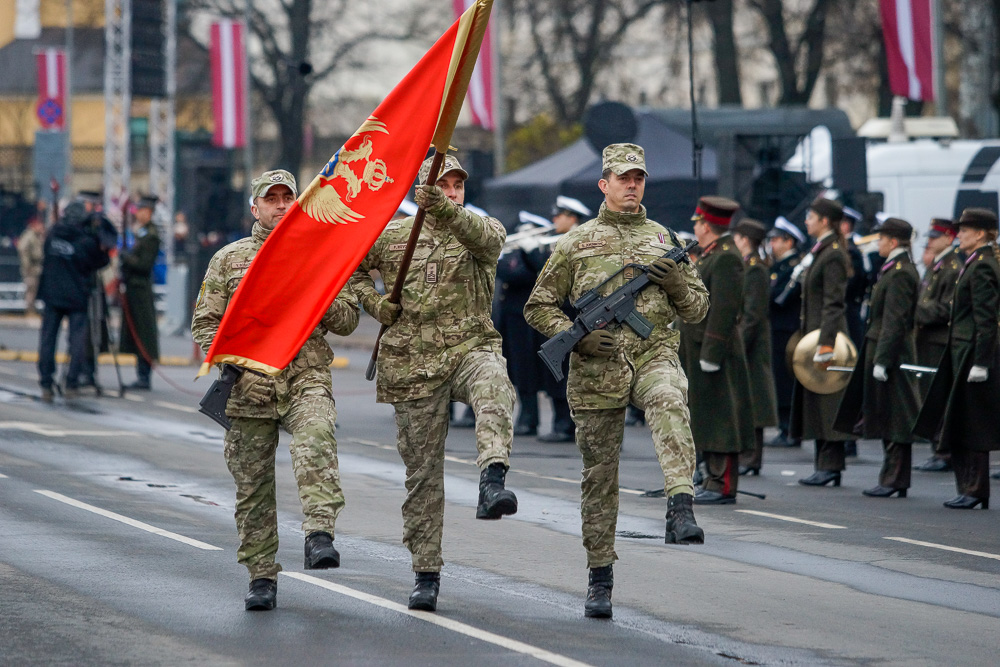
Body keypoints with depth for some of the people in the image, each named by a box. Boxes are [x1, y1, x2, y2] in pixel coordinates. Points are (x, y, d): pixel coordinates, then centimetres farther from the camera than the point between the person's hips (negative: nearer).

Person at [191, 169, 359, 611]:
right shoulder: (229, 260, 12)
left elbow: (348, 320, 13)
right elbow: (205, 323, 10)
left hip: (307, 379, -1)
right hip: (249, 387, 1)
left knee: (316, 443, -32)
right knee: (253, 487, 3)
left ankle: (319, 534, -39)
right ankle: (262, 577, 12)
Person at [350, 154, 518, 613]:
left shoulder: (484, 230, 5)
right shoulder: (391, 237, 10)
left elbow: (484, 237, -20)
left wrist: (443, 209, -39)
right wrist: (375, 304, 5)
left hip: (470, 349, -2)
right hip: (413, 365, 2)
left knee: (493, 383, -39)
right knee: (422, 472, 4)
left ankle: (492, 483, -55)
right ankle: (426, 574, 14)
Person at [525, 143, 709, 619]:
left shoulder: (662, 240, 12)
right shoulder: (577, 242, 7)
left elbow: (697, 309, 13)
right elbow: (539, 307, 9)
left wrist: (675, 281, -8)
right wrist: (578, 335, -8)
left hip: (653, 353, 0)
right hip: (597, 370, 0)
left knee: (669, 401, -37)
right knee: (599, 476, 5)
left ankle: (680, 509, -47)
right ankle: (600, 579, 18)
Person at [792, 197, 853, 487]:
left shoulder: (833, 256, -13)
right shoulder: (819, 252, 16)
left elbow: (833, 303, -19)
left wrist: (824, 343, -24)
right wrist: (805, 335, 20)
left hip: (826, 333, -10)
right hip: (813, 333, 10)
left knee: (826, 401, -8)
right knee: (816, 401, 10)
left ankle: (830, 466, -7)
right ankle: (824, 465, 13)